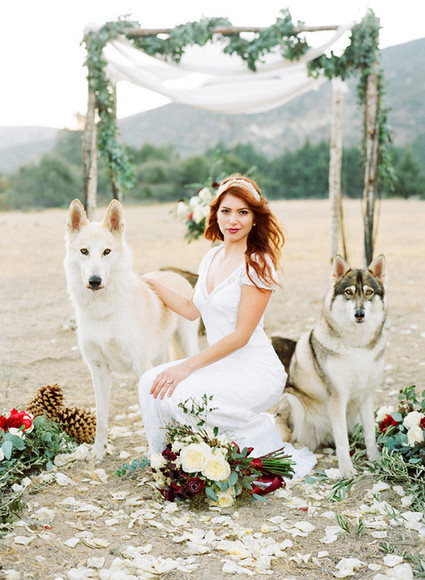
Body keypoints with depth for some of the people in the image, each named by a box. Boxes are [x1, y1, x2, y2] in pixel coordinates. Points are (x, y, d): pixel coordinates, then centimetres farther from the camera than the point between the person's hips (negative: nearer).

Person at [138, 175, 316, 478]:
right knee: (150, 382, -8)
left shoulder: (258, 264, -14)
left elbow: (241, 335, -17)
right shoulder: (213, 256, 10)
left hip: (255, 371, -7)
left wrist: (188, 366, -19)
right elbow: (192, 310, 18)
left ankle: (260, 433, -9)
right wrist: (151, 283, 16)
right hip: (221, 365, 7)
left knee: (175, 395, -25)